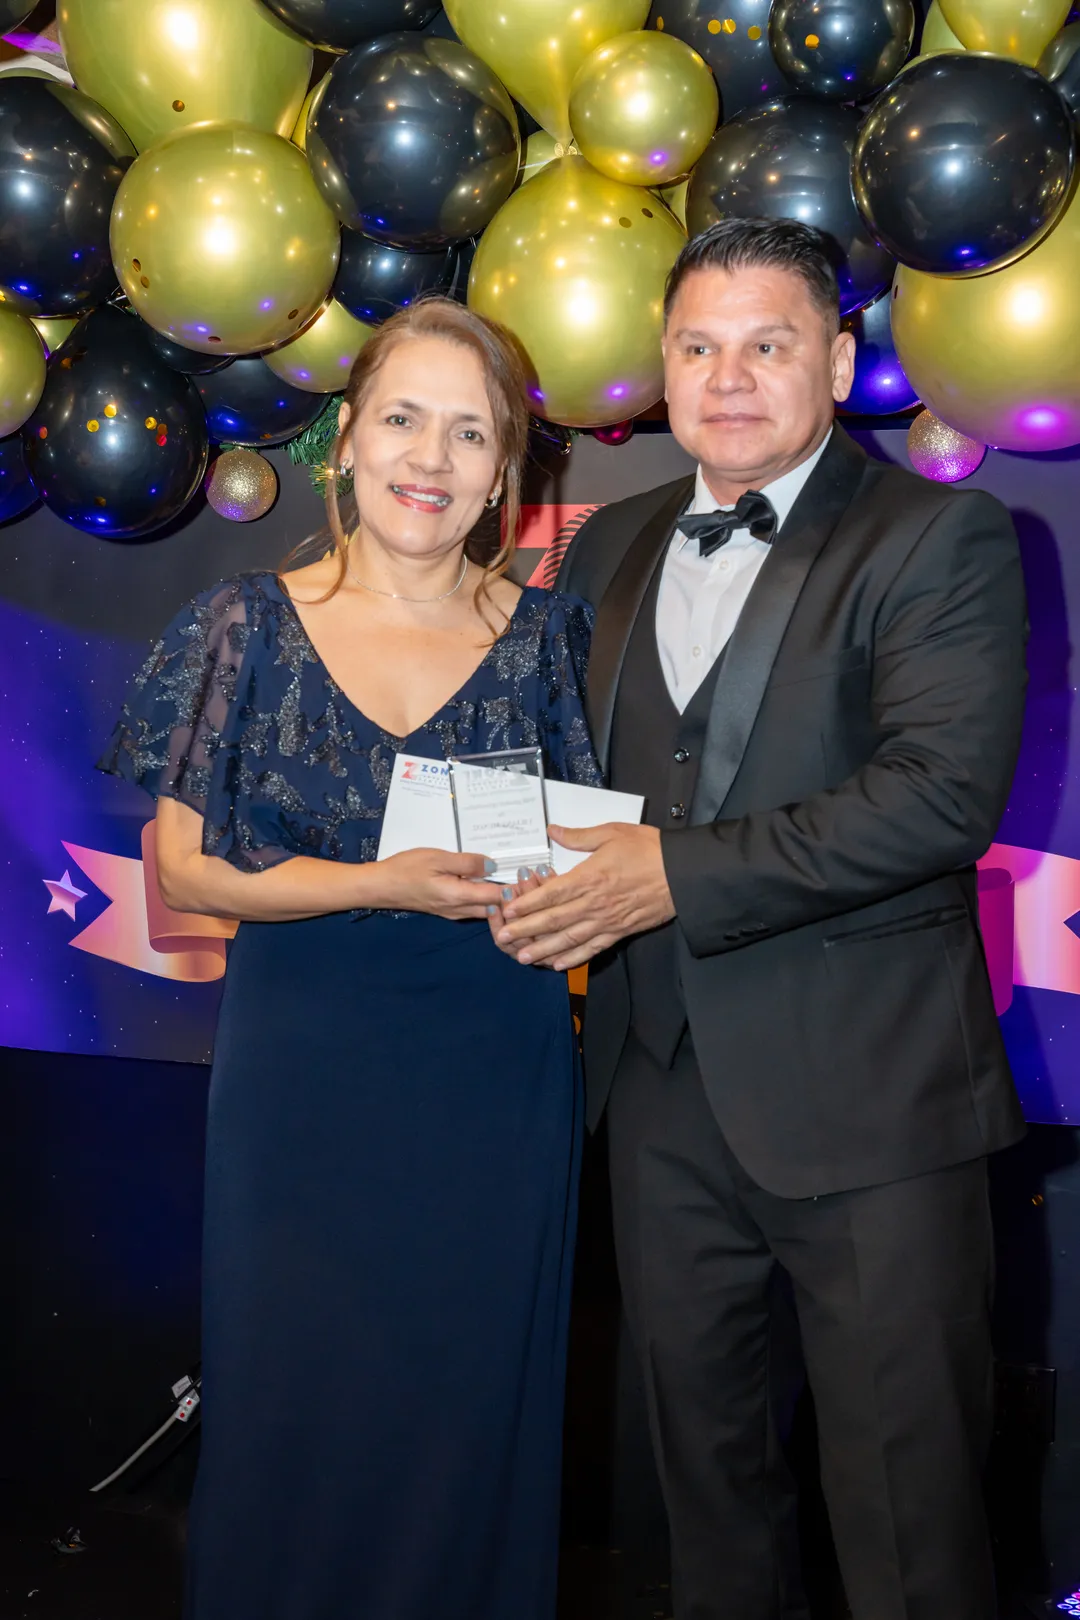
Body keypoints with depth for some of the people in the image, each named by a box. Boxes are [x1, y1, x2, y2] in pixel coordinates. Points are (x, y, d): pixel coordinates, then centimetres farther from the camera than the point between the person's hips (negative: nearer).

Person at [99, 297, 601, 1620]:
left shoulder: (547, 639, 3)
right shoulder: (248, 628, 0)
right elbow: (185, 870, -4)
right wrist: (388, 884, -16)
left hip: (496, 1085, 1)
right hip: (303, 1077, -1)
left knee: (472, 1409, 10)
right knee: (296, 1407, 8)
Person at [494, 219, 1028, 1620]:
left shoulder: (941, 538, -6)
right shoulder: (609, 548, 13)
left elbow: (943, 794, -18)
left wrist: (675, 870, -21)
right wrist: (545, 879, -1)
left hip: (863, 1098, -5)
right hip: (663, 1087, 6)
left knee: (904, 1502, 5)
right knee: (701, 1445, 20)